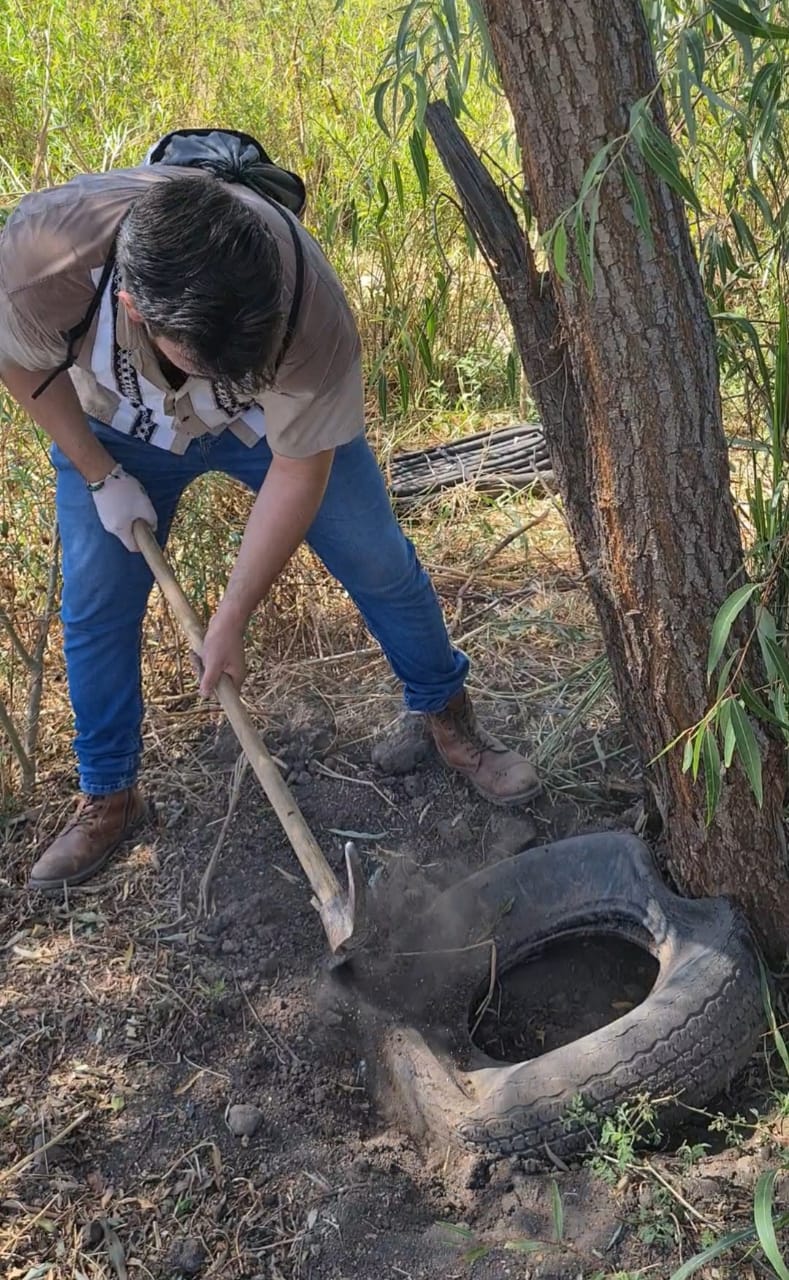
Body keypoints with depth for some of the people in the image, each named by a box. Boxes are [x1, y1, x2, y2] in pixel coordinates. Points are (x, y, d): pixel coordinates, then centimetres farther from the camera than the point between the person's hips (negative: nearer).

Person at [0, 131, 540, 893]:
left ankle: (450, 721, 24)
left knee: (381, 566, -1)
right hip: (115, 428, 1)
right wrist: (101, 476, -14)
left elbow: (298, 473, -27)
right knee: (94, 605, 1)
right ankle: (107, 798, 22)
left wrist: (230, 622, -21)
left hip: (280, 421, -1)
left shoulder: (311, 311, -41)